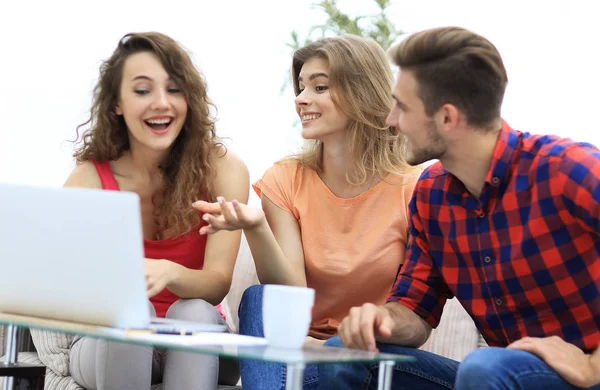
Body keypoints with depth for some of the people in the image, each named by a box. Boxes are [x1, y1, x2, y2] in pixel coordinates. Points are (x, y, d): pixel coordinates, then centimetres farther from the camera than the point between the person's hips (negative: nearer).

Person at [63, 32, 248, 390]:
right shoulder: (89, 179, -10)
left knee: (193, 312, -32)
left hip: (196, 346, 0)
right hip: (113, 344, 0)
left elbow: (217, 285, -21)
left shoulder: (222, 169, -12)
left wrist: (168, 272, -45)